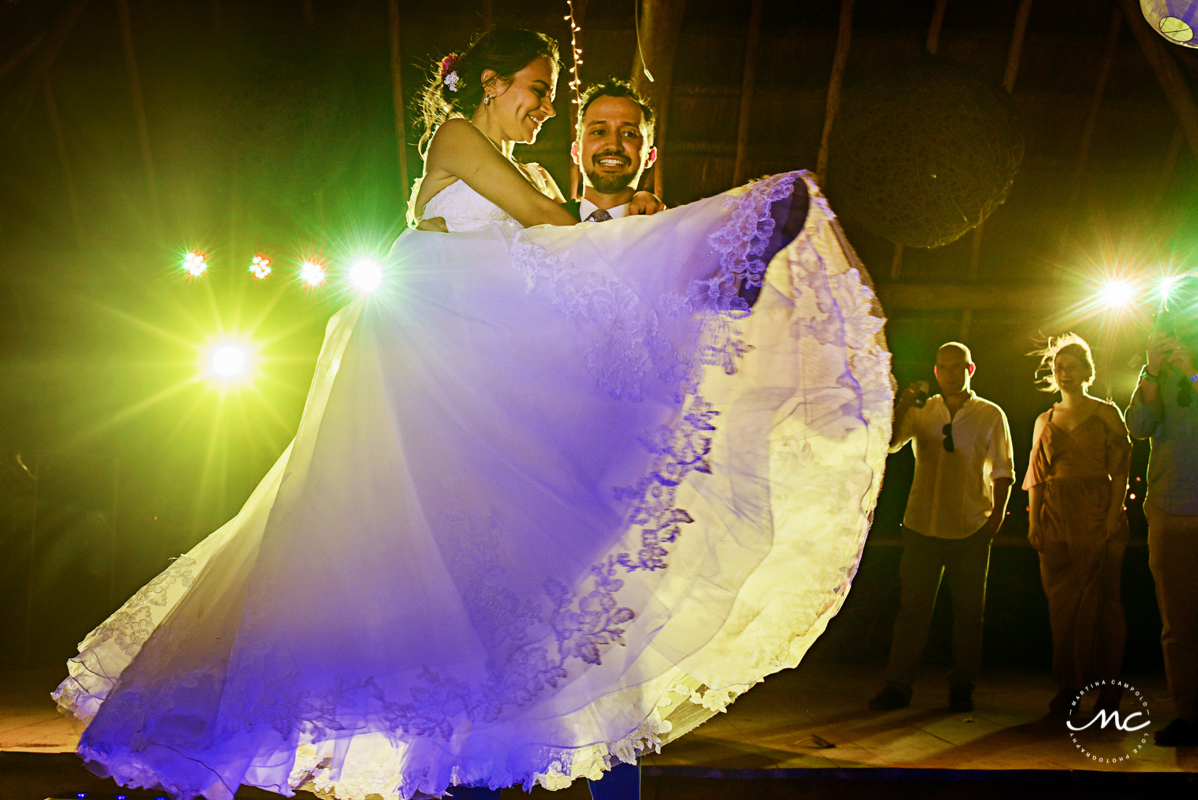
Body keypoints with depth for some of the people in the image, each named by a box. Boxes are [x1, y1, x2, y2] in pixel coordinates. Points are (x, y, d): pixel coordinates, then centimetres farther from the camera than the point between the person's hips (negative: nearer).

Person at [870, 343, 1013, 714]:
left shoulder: (991, 415, 7)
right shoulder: (921, 411, 10)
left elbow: (1003, 471, 6)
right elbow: (890, 444, -2)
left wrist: (998, 513, -6)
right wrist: (902, 406, -15)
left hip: (971, 529, -1)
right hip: (922, 524, 1)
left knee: (968, 612, 5)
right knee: (912, 608, 2)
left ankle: (961, 689, 18)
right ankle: (897, 686, 7)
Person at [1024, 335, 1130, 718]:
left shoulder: (1106, 413, 5)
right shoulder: (1045, 420, 15)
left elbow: (1120, 470, -2)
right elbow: (1037, 475, 12)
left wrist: (1113, 517, -12)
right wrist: (1033, 521, 4)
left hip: (1097, 515, -3)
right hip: (1056, 519, 3)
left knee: (1101, 600, -2)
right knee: (1062, 603, 3)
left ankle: (1108, 690, 8)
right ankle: (1069, 690, 10)